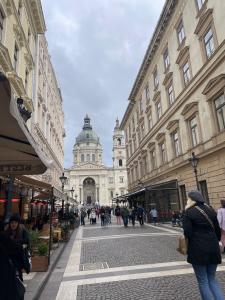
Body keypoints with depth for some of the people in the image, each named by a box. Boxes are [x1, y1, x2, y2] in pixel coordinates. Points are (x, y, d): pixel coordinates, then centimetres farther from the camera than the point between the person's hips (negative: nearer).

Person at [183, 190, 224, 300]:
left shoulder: (189, 212, -11)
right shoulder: (210, 210, 6)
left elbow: (188, 233, -14)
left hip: (198, 250, -5)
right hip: (213, 248, 6)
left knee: (203, 281, 10)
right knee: (212, 279, 21)